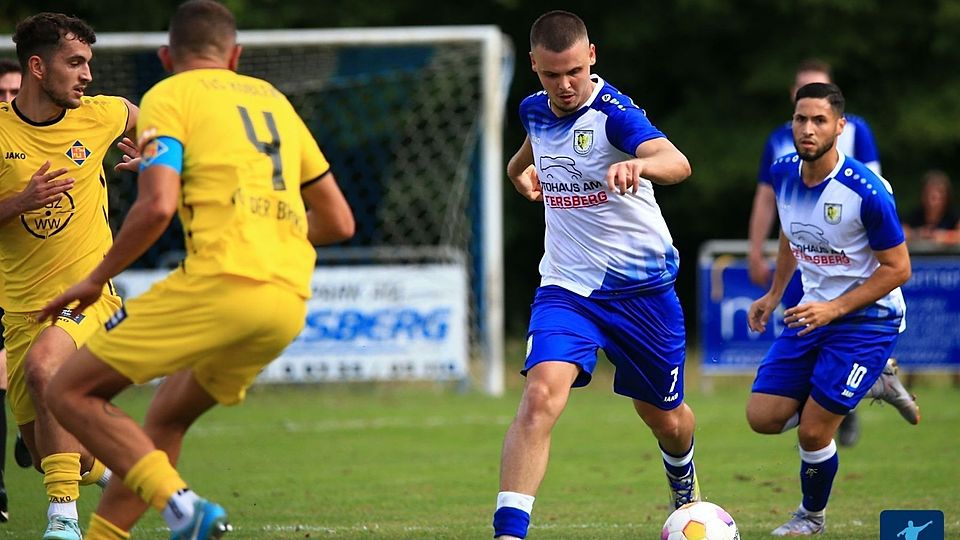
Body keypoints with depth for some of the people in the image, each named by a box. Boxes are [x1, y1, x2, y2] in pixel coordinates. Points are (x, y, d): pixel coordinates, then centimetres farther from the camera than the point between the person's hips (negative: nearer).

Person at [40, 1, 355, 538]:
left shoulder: (169, 97, 6)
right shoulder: (274, 100, 25)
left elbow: (157, 206, -10)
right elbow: (338, 222, 25)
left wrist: (95, 280, 3)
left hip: (220, 282, -7)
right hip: (291, 301, 7)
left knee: (72, 392, 0)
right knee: (167, 417, 24)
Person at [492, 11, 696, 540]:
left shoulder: (613, 112, -20)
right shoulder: (534, 110, -1)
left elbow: (676, 163, -42)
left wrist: (638, 164, -62)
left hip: (642, 288, -3)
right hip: (566, 288, 3)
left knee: (665, 417, 16)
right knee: (540, 396, -24)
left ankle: (685, 493, 52)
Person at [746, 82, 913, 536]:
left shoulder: (866, 192, -24)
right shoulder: (783, 174, -4)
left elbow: (897, 269, -16)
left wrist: (835, 308, -22)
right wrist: (774, 294, 21)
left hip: (867, 319, -7)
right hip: (812, 311, 7)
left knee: (812, 431, -8)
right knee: (763, 417, 0)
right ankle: (870, 384, 26)